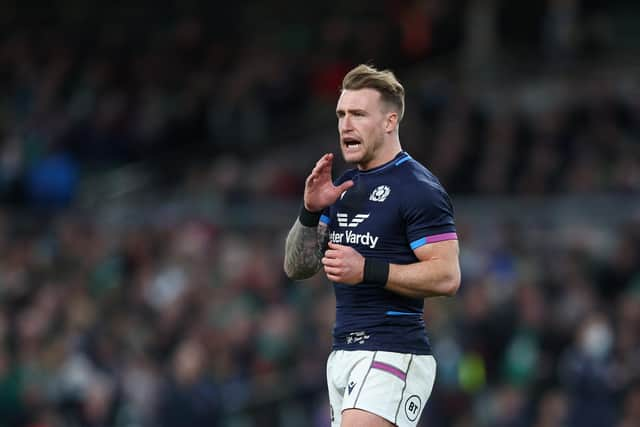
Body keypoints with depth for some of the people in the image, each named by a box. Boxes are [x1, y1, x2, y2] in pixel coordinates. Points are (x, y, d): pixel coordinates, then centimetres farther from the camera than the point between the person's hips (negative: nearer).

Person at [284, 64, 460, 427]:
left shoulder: (419, 189, -8)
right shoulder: (344, 187, 17)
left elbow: (447, 276, -16)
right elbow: (298, 267, 14)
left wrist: (368, 270, -22)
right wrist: (311, 212, -3)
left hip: (394, 353, -9)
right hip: (344, 353, 9)